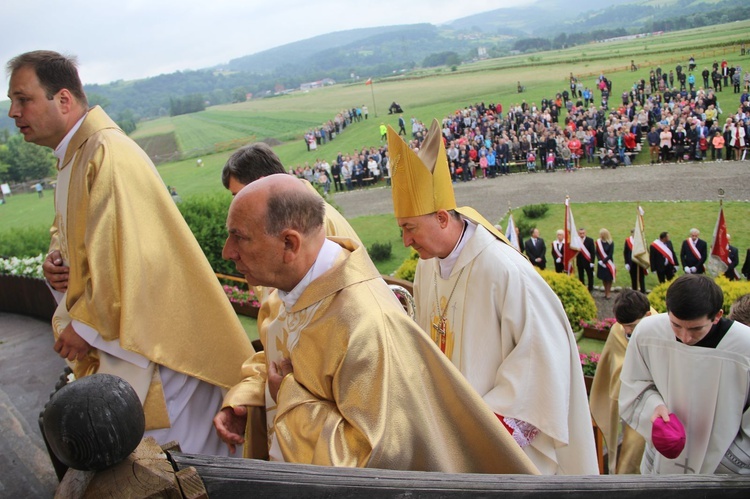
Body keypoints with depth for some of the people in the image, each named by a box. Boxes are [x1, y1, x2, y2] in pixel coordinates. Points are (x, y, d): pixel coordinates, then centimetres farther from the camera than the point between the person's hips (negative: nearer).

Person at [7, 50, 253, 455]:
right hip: (113, 329, 10)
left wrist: (87, 327, -16)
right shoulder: (73, 156, 11)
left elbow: (129, 254, -25)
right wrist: (56, 261, 2)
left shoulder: (108, 155, -21)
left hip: (142, 337, -10)